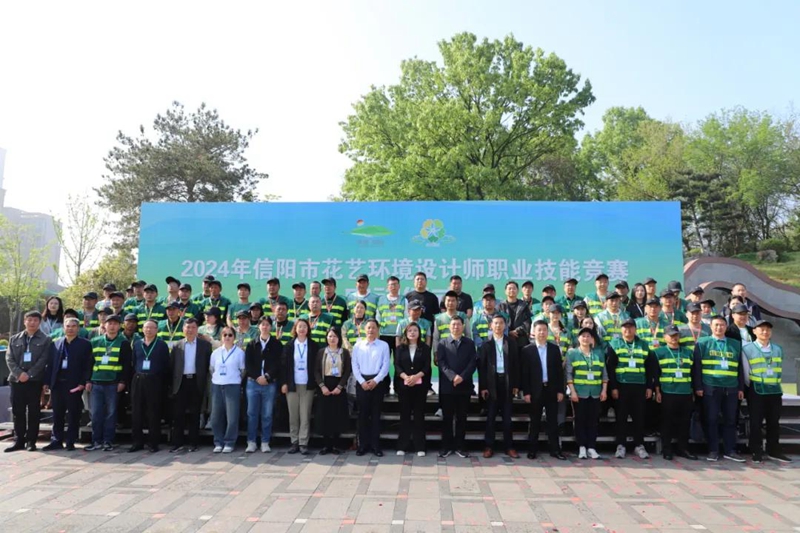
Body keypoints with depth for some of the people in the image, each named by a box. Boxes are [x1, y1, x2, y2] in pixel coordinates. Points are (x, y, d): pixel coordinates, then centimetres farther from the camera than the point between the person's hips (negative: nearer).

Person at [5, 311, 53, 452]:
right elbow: (9, 359, 3)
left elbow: (43, 360, -6)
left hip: (35, 380, -3)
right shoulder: (14, 339, 13)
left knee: (33, 412, 1)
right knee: (17, 412, 6)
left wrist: (29, 374, -15)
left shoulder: (45, 340, 3)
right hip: (16, 380, 3)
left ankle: (31, 441, 8)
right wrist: (19, 373, -12)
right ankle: (19, 440, 15)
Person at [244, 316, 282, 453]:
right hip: (253, 382, 1)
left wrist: (267, 377, -12)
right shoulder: (251, 345, 10)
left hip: (270, 384, -1)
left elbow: (278, 363, -2)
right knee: (252, 413, 4)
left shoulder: (277, 345, 6)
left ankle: (265, 442, 10)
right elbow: (247, 363, 3)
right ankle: (251, 442, 12)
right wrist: (257, 377, -10)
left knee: (267, 415, 2)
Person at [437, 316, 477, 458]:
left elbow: (473, 363, 0)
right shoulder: (442, 343, 8)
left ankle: (459, 446, 14)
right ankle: (446, 446, 11)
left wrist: (462, 376, -15)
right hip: (447, 386, -1)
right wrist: (453, 376, -18)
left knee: (462, 418, 6)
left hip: (464, 386, 1)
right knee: (447, 418, 4)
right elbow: (441, 363, -4)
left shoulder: (470, 343, 11)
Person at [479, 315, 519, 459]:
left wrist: (516, 384, 0)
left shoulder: (511, 342, 5)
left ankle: (509, 446, 16)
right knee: (491, 416, 5)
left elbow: (516, 363, 5)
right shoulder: (486, 343, 1)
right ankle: (489, 446, 13)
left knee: (507, 416, 8)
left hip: (507, 382, 1)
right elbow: (481, 366, -2)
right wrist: (483, 386, -7)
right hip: (492, 382, -1)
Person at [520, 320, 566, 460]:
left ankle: (555, 449, 15)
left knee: (553, 421, 7)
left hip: (552, 390, 2)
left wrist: (560, 390, 0)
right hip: (535, 390, -2)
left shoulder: (554, 349, 6)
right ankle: (532, 449, 15)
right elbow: (524, 373, -4)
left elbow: (559, 370, 5)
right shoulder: (527, 350, -2)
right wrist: (526, 392, -9)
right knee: (535, 422, 7)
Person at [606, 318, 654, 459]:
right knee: (621, 417, 3)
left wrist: (649, 386, 5)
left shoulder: (643, 345, 12)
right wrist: (613, 387, -9)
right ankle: (620, 446, 10)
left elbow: (649, 368, 12)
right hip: (621, 386, -2)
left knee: (639, 417, 6)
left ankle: (639, 445, 17)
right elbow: (610, 368, -3)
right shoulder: (614, 344, 2)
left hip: (639, 386, 2)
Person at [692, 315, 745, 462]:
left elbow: (740, 368, 14)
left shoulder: (736, 344, 13)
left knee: (730, 420, 7)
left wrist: (741, 388, 8)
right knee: (711, 420, 1)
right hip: (710, 388, -3)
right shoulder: (702, 343, 3)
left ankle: (730, 451, 17)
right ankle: (713, 451, 9)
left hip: (731, 389, 3)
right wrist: (698, 387, -6)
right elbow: (696, 366, -1)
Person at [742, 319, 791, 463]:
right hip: (756, 391, -4)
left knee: (774, 422, 9)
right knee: (756, 422, -1)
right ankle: (757, 452, 5)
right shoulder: (747, 348, -3)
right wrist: (751, 388, 1)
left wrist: (779, 390, 14)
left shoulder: (778, 349, 12)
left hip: (775, 391, 4)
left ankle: (774, 451, 19)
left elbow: (779, 371, 16)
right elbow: (746, 372, -1)